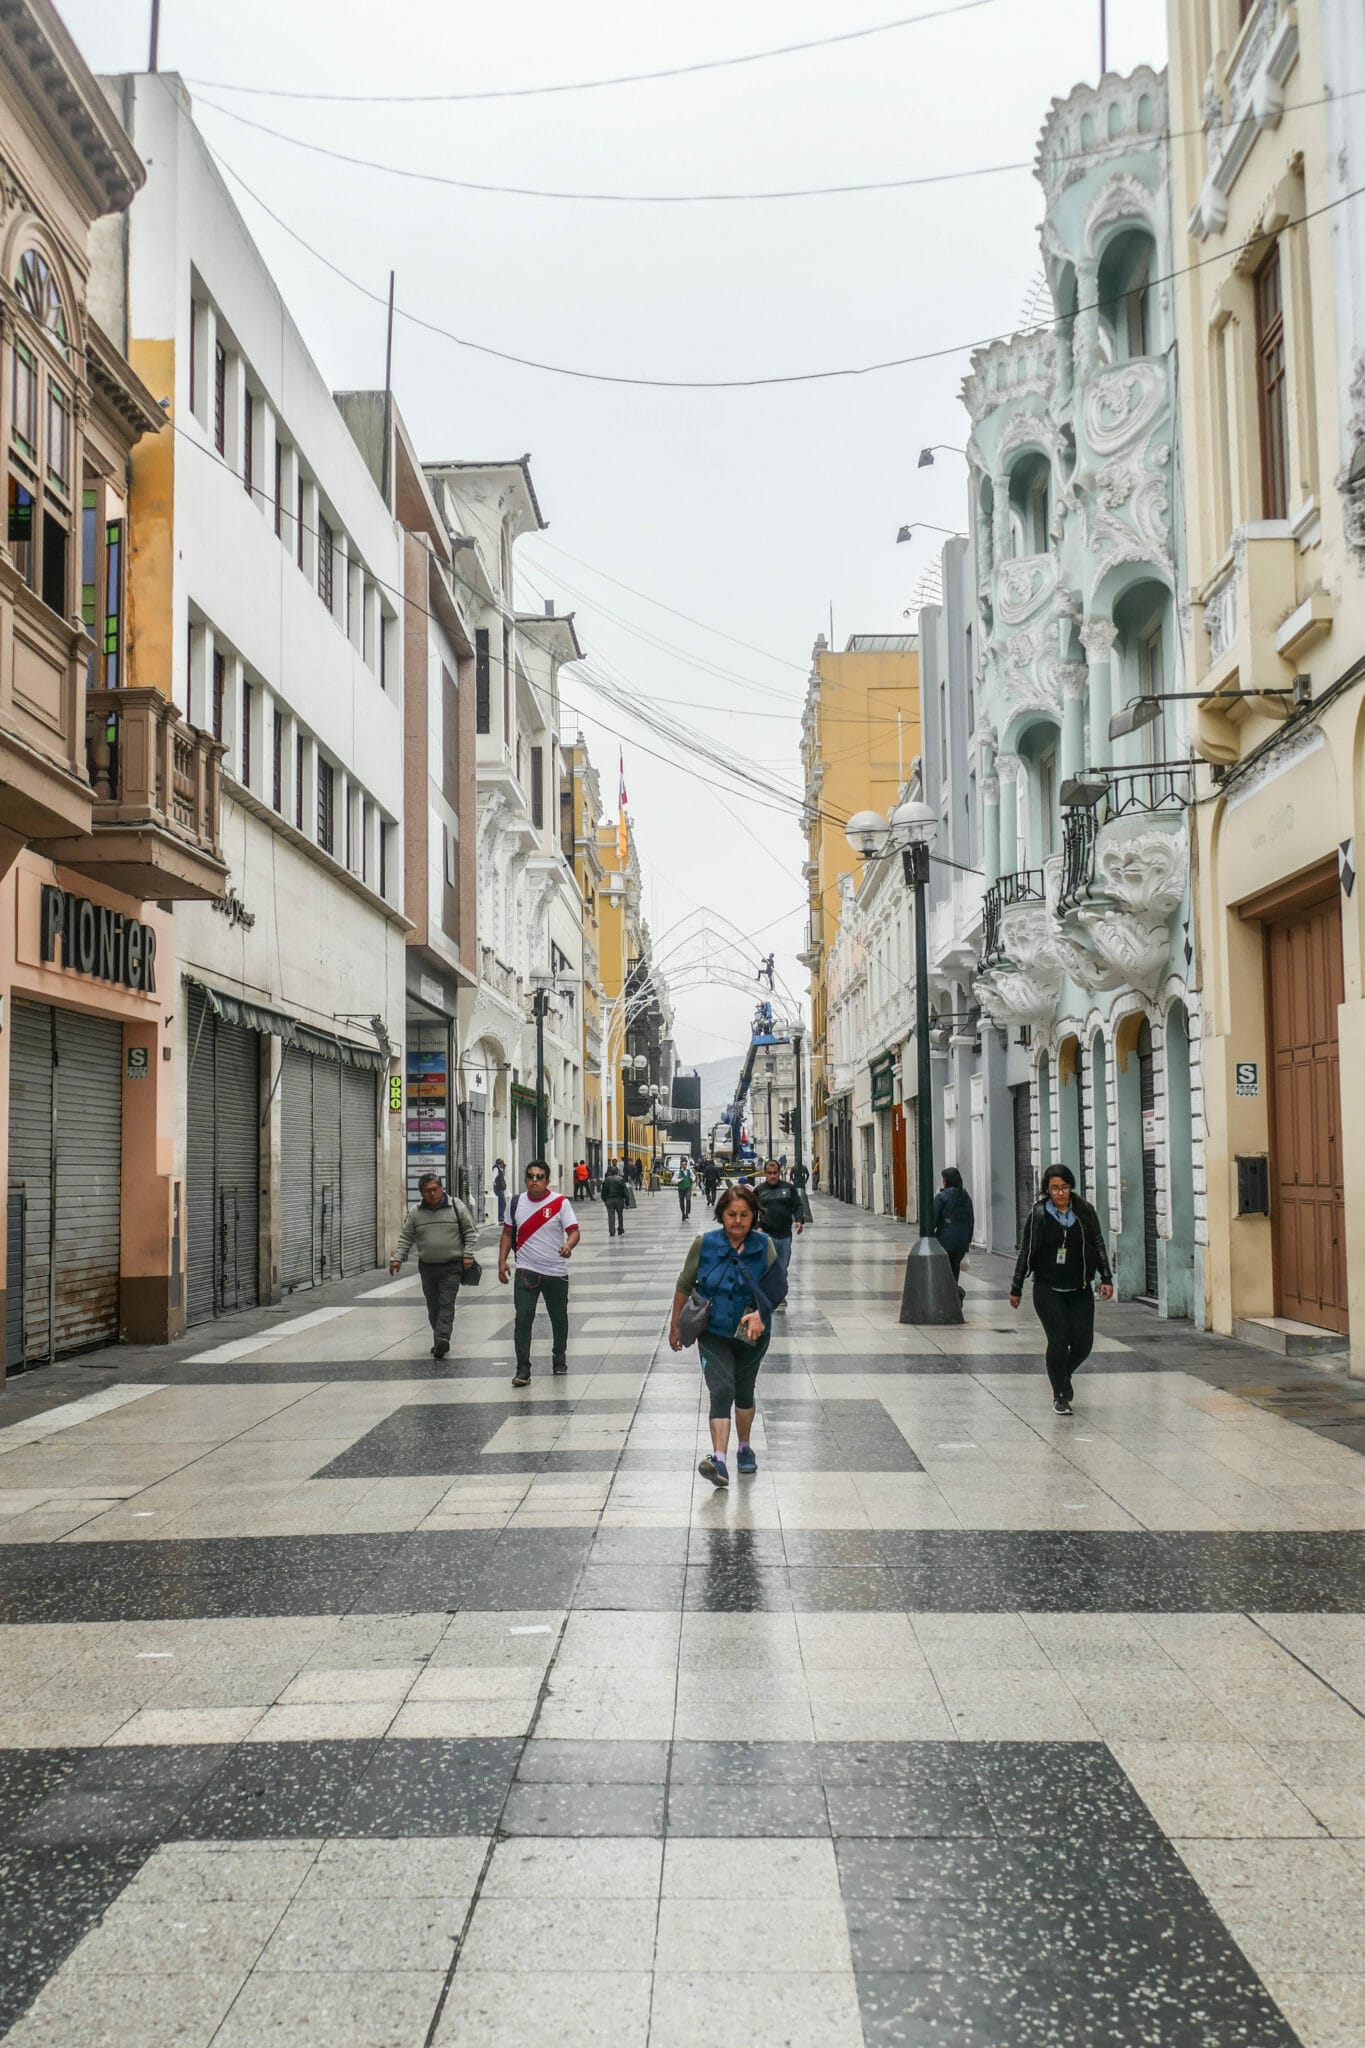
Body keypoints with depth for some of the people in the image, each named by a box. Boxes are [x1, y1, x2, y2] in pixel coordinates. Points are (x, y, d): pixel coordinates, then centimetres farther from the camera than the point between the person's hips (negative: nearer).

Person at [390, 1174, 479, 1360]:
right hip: (427, 1267, 3)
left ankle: (442, 1338, -21)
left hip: (452, 1267, -3)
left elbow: (471, 1231, 2)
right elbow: (405, 1239, 9)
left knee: (446, 1304, -12)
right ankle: (440, 1341, 16)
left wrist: (468, 1254, -6)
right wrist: (397, 1258, -3)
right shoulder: (415, 1213, 5)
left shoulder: (456, 1206, -1)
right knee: (433, 1307, 7)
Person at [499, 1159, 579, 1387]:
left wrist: (568, 1246, -33)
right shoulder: (517, 1202, 4)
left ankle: (559, 1359, 35)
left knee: (559, 1318, 13)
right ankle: (523, 1369, -8)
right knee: (523, 1318, -10)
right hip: (527, 1271, 1)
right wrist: (502, 1261, 5)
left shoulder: (560, 1203, -7)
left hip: (556, 1272, -1)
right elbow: (508, 1233, 13)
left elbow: (574, 1231, -12)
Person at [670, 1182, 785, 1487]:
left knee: (744, 1392, 18)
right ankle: (719, 1460, -26)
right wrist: (675, 1326, 8)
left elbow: (775, 1288, -3)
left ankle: (745, 1448, 40)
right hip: (714, 1334, -2)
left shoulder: (764, 1246, -7)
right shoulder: (704, 1244, -9)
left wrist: (760, 1314, -22)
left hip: (751, 1335, 2)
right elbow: (684, 1286, 2)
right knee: (722, 1390, -18)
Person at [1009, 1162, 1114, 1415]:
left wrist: (1106, 1278, -3)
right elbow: (1026, 1252, 2)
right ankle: (1060, 1394, 8)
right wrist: (1016, 1288, 3)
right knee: (1059, 1340, -9)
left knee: (1083, 1342, -1)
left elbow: (1098, 1246, 6)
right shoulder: (1038, 1215, -3)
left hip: (1080, 1289, 2)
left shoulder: (1084, 1212, 1)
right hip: (1048, 1289, -2)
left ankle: (1062, 1374, 30)